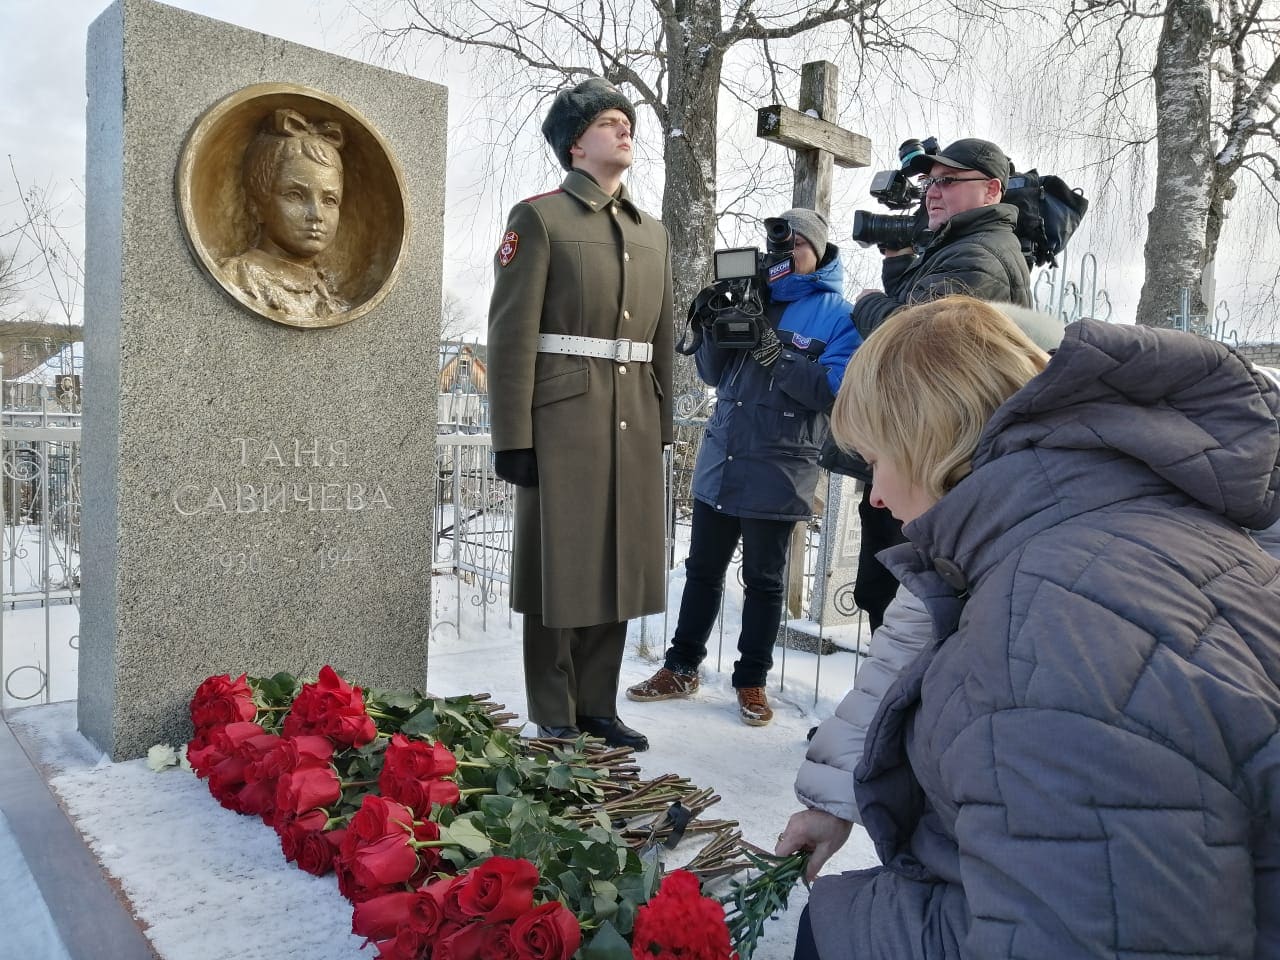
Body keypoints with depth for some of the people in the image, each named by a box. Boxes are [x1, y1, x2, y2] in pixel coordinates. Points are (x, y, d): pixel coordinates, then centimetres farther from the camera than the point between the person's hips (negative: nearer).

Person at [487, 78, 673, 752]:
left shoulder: (653, 233, 18)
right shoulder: (539, 217, -1)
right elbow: (511, 334, -8)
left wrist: (662, 428, 14)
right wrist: (512, 437, -13)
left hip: (634, 423, 6)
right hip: (564, 418, -6)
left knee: (618, 564, 10)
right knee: (560, 566, 1)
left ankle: (598, 707, 24)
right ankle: (554, 721, 15)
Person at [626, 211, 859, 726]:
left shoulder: (837, 314, -3)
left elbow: (837, 388, -16)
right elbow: (713, 374, 12)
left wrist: (777, 356, -22)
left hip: (776, 471, -5)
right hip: (719, 462, 5)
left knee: (763, 581, 9)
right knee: (702, 570, 13)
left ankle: (752, 681, 23)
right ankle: (681, 668, 27)